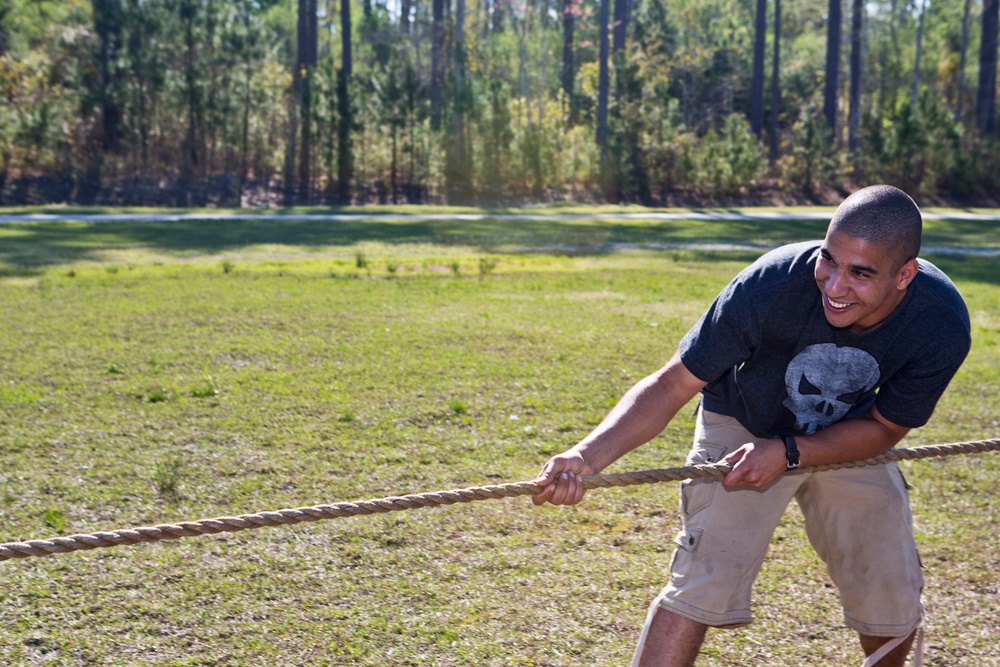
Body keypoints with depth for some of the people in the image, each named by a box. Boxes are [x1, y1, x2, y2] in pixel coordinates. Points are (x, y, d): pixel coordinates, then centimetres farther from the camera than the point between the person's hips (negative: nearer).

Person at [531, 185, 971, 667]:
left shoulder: (943, 324, -29)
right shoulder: (769, 284, -37)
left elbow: (884, 427, -14)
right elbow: (672, 385, -30)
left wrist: (788, 452, -30)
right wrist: (588, 456, -45)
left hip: (849, 437, 3)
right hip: (743, 427, -3)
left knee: (894, 606, 5)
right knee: (701, 584, -19)